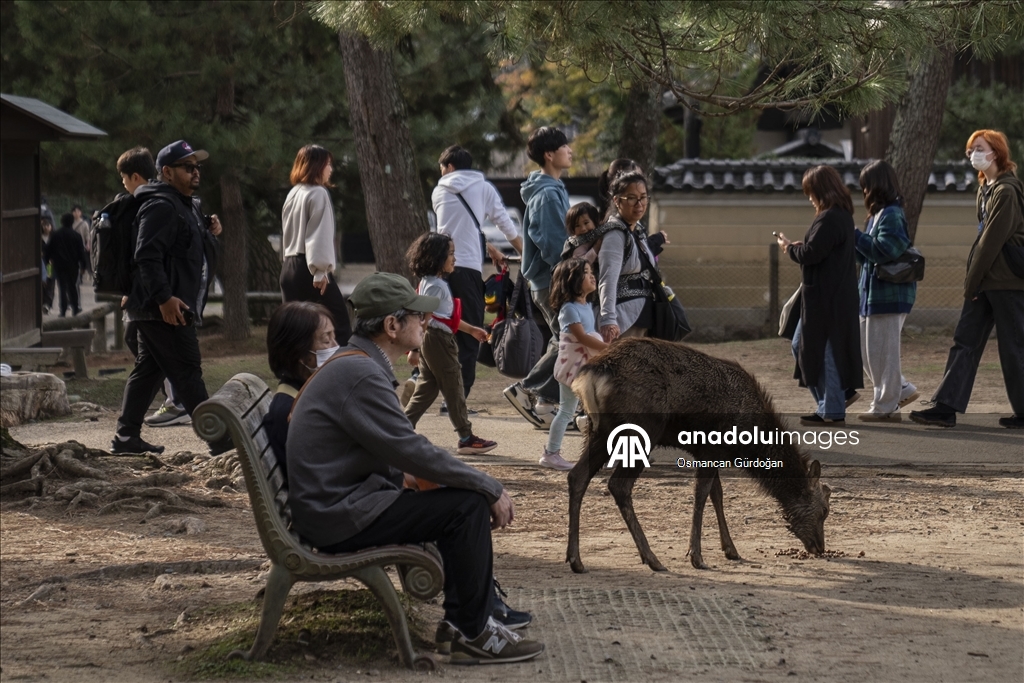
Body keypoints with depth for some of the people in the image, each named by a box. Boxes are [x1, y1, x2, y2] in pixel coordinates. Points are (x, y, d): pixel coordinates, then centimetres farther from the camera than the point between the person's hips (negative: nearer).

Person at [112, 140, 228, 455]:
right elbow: (148, 255, -24)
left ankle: (126, 437, 18)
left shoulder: (188, 205, 19)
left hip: (164, 307, 11)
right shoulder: (161, 206, -15)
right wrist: (164, 298, -29)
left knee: (149, 370, 13)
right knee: (187, 371, -8)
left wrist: (209, 231, 11)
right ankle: (218, 438, -9)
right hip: (164, 308, -11)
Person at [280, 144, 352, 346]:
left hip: (289, 267, 9)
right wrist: (321, 269, -16)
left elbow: (287, 233, 16)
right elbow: (319, 234, -14)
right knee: (339, 325, -7)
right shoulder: (318, 193, -8)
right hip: (309, 268, -9)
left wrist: (291, 260, 16)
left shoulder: (293, 195, 17)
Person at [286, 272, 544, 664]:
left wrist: (486, 488, 10)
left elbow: (399, 451, 18)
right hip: (339, 518, -11)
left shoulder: (356, 365, 14)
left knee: (473, 496, 13)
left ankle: (458, 619, 17)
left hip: (343, 502, 11)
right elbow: (412, 453, -22)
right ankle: (474, 635, -6)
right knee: (468, 505, -15)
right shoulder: (361, 375, -20)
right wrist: (491, 489, -12)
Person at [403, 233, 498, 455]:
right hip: (438, 339, -10)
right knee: (454, 390, -1)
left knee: (426, 388, 12)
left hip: (431, 341, 10)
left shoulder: (431, 283, 15)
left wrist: (471, 329, 30)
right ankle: (466, 438, 6)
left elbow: (448, 316, 25)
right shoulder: (435, 285, -17)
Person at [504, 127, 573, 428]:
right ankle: (524, 390, -3)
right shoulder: (548, 195, -17)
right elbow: (552, 247, -22)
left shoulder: (553, 189, 15)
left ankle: (546, 404, 14)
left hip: (548, 281, 10)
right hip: (553, 282, -10)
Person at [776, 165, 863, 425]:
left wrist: (789, 248, -4)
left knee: (827, 352, -3)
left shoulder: (829, 219, -19)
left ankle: (832, 411, 4)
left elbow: (811, 254, -23)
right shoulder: (843, 216, 13)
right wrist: (799, 247, 8)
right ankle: (828, 405, 19)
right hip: (835, 296, 11)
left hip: (825, 300, -11)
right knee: (801, 346, 17)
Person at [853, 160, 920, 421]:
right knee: (867, 350, 15)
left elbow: (883, 250, -25)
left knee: (881, 351, -2)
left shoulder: (891, 215, -15)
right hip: (874, 293, 10)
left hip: (888, 294, -10)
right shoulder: (879, 214, 15)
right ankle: (902, 390, 22)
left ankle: (884, 407, 6)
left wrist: (855, 236, -17)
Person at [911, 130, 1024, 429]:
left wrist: (972, 281, -14)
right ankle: (946, 407, 2)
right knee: (965, 341, 4)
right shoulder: (986, 188, 14)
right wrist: (972, 279, 11)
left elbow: (992, 239, -18)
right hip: (985, 281, 9)